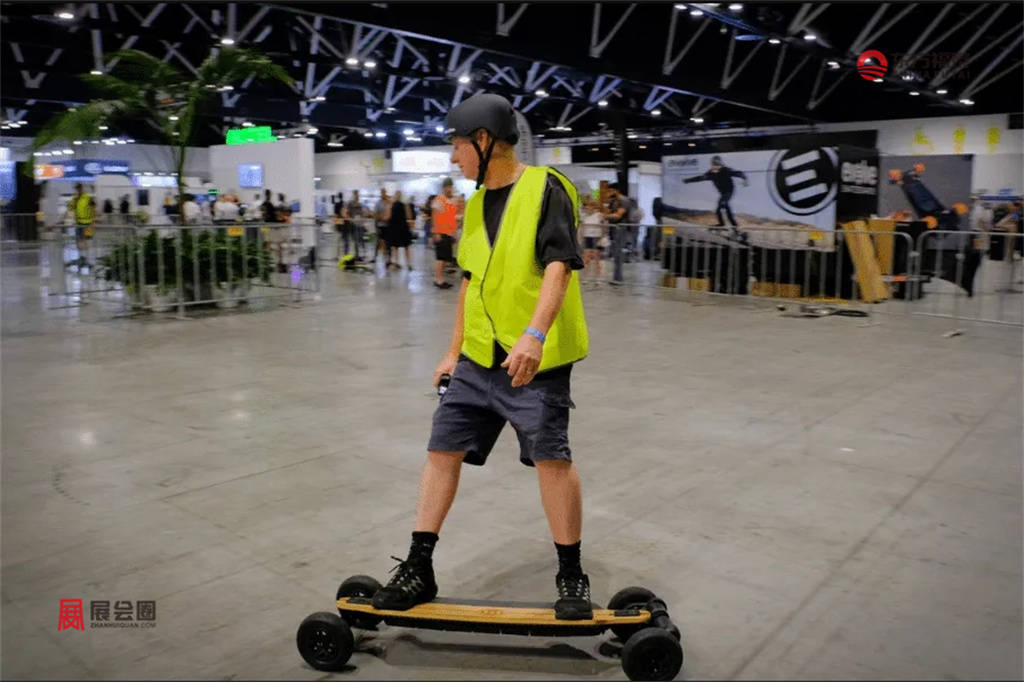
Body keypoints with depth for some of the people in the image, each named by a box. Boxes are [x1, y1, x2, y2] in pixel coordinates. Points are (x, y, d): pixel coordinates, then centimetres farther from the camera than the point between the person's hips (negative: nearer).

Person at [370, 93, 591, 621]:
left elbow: (559, 265, -19)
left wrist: (534, 334, -32)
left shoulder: (544, 187, -8)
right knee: (442, 448, 6)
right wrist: (454, 351, 20)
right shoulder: (476, 204, 15)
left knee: (552, 457, -5)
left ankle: (571, 576, 15)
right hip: (478, 358, 7)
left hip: (536, 358, -7)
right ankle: (419, 569, 18)